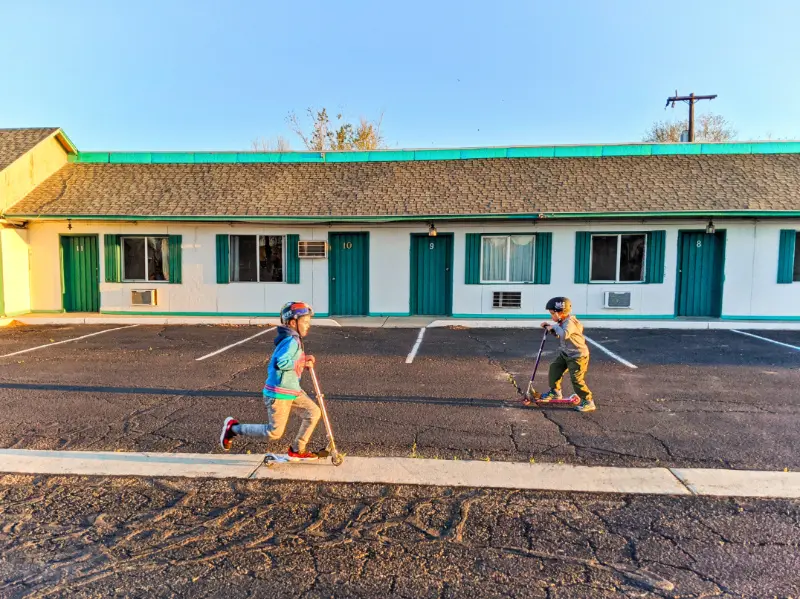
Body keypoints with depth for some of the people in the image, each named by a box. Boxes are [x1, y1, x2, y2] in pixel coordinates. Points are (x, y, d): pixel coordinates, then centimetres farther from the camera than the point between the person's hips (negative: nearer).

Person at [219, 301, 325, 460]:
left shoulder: (293, 340, 11)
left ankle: (297, 450, 17)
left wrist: (304, 359, 2)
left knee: (314, 412, 4)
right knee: (274, 432, 1)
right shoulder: (291, 341, -21)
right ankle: (233, 428, 16)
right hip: (279, 394, -10)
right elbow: (281, 362, -33)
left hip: (293, 390, 10)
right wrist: (302, 364, -21)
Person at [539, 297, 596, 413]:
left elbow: (564, 334, -43)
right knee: (554, 367, 12)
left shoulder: (570, 322, -25)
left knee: (577, 379, -11)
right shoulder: (563, 322, 5)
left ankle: (588, 402, 0)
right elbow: (558, 334, 20)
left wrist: (555, 326, -28)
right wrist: (550, 327, 5)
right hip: (565, 354, 10)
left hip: (578, 356, -10)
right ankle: (555, 392, 28)